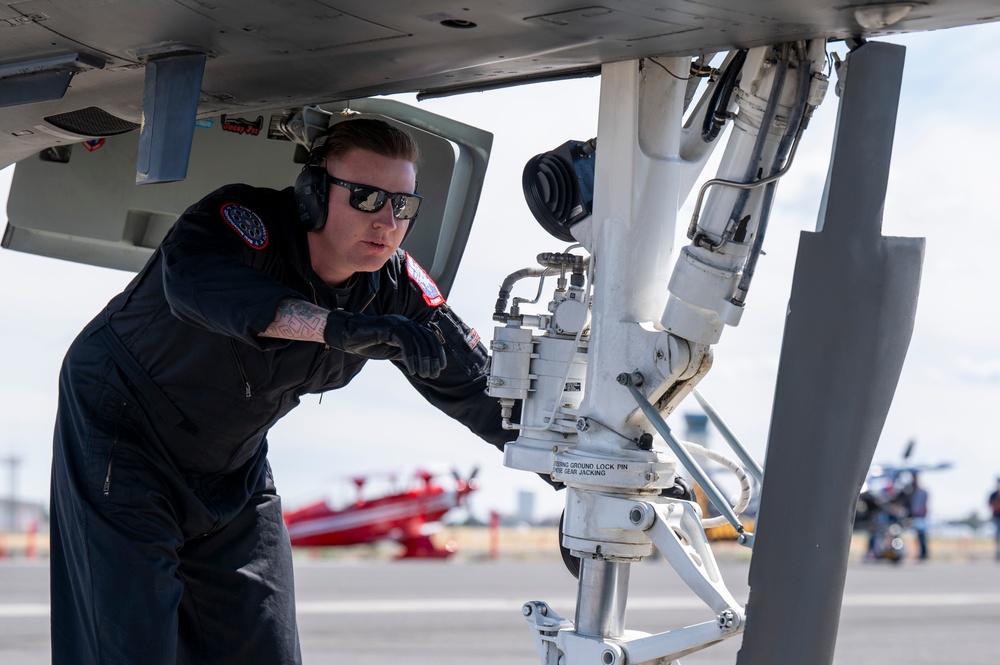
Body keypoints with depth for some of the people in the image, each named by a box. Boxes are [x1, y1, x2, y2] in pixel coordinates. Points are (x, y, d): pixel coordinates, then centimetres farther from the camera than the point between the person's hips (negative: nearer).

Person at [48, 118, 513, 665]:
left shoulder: (395, 289, -11)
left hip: (235, 471, 6)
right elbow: (195, 281, -52)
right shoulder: (247, 222, -29)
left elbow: (473, 384, -3)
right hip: (119, 434, -6)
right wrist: (339, 327, -64)